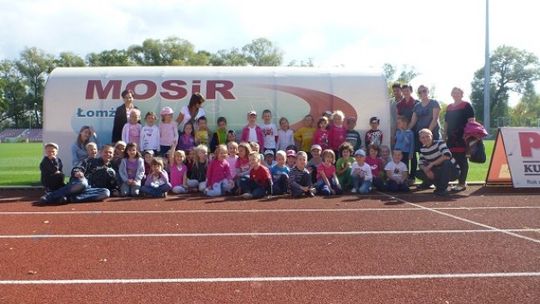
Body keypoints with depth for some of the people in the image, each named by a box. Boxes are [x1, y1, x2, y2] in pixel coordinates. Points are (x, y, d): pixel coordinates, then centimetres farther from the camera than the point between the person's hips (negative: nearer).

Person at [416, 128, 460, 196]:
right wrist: (426, 170, -22)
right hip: (438, 173, 5)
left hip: (452, 171, -5)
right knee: (419, 173, -12)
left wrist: (431, 164, -32)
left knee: (447, 162, -38)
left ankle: (443, 188, -22)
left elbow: (447, 156, -35)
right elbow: (421, 163, 1)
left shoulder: (439, 143, -17)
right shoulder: (423, 149, 2)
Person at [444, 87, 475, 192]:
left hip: (462, 137, -6)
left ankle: (462, 183, 0)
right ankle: (461, 182, 14)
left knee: (462, 159, -5)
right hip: (451, 137, 6)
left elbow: (471, 121, -6)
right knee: (453, 159, 5)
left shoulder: (466, 105, 1)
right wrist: (445, 135, 15)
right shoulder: (449, 107, 18)